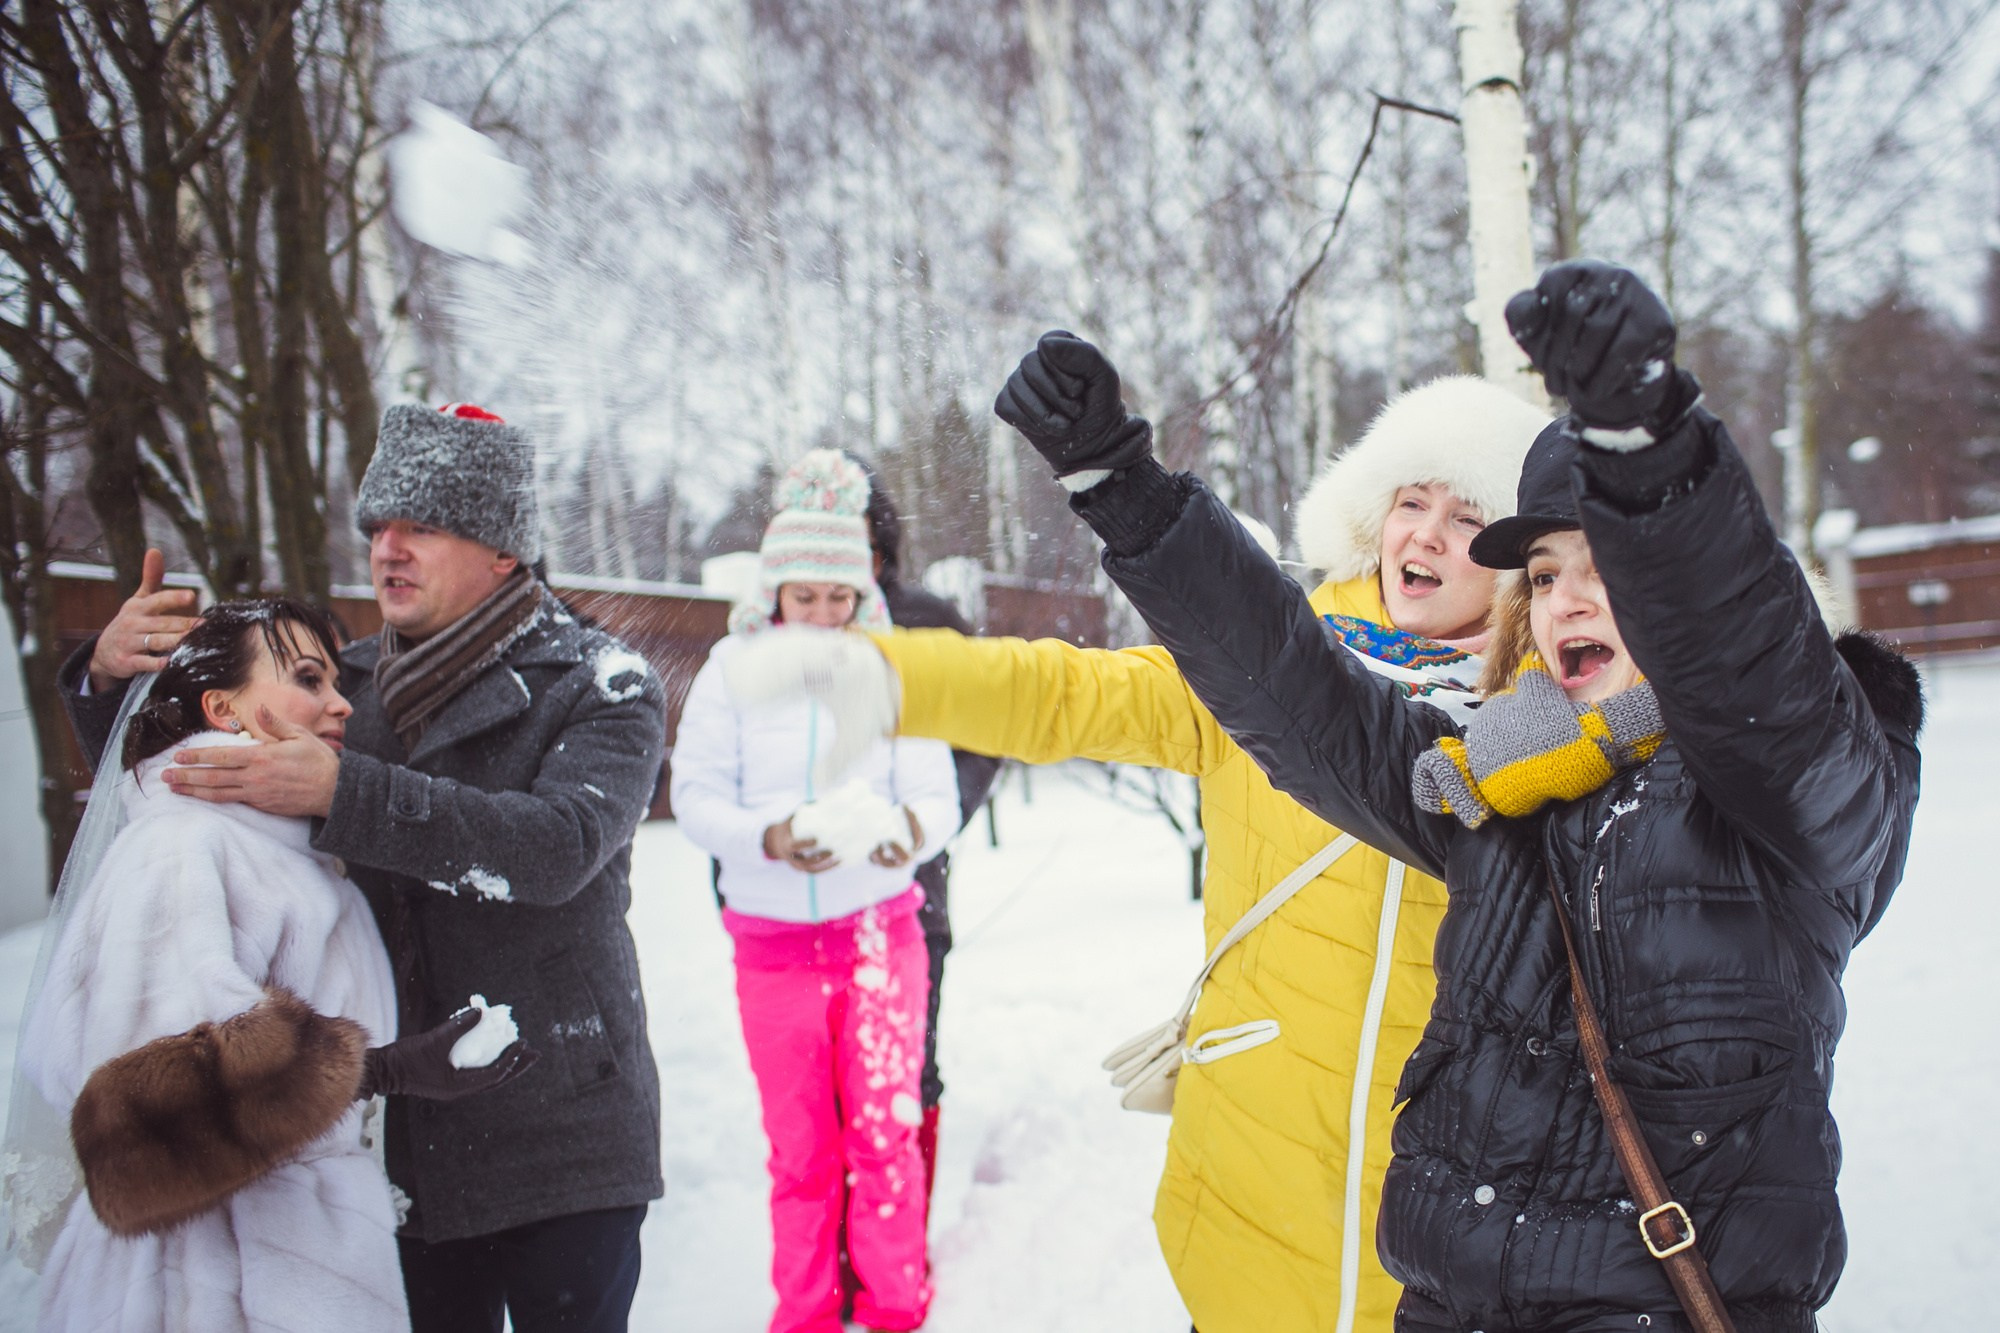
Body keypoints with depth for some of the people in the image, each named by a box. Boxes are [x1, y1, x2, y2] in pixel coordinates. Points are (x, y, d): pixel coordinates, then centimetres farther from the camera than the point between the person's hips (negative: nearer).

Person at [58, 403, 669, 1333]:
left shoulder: (601, 687, -6)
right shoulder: (353, 686, 8)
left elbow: (558, 847, -25)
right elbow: (171, 785, 15)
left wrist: (342, 793, -32)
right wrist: (107, 677, -5)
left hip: (561, 1136, -4)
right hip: (404, 1140, 4)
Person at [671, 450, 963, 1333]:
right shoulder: (733, 669, -3)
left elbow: (937, 798, -7)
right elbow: (696, 796, -7)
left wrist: (908, 829, -30)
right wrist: (773, 839, -26)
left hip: (880, 928, 0)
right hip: (772, 941, 0)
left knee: (885, 1129, 3)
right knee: (798, 1143, 10)